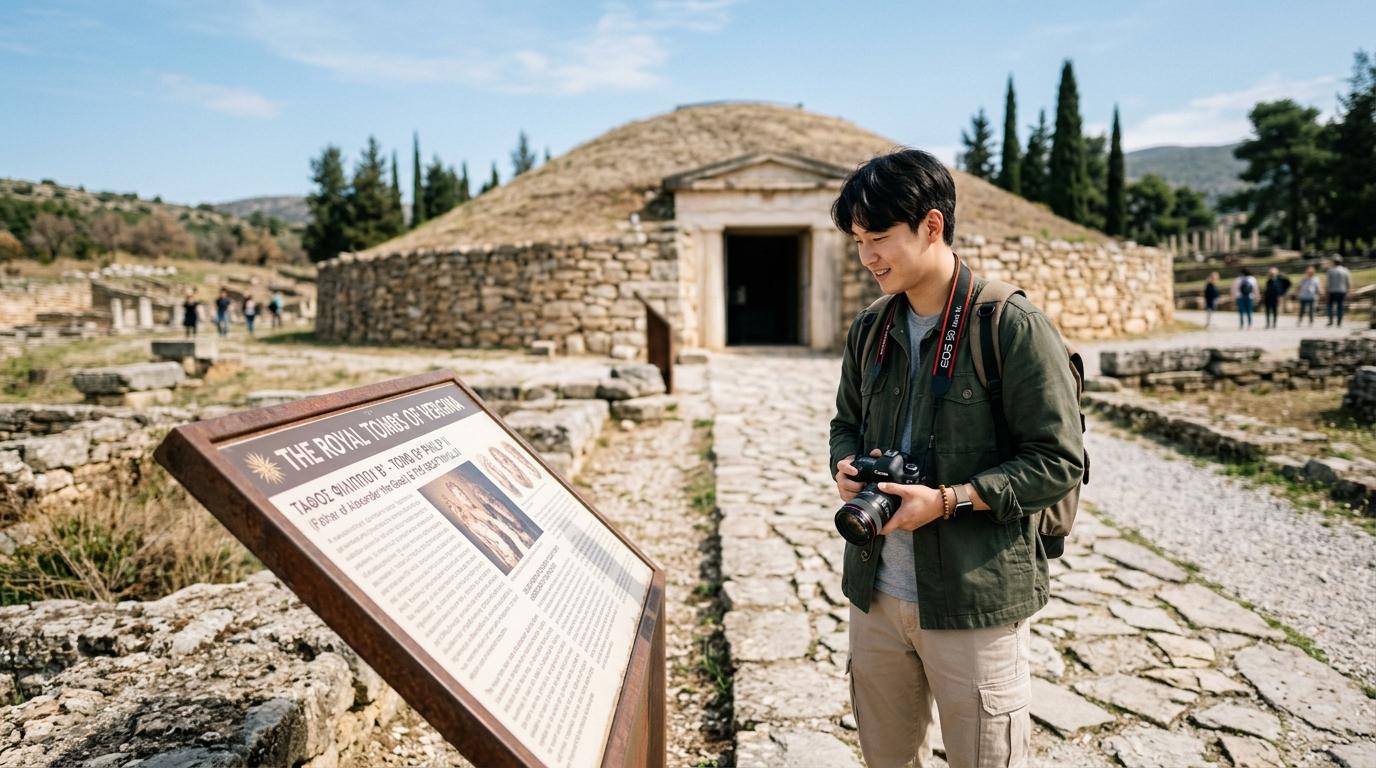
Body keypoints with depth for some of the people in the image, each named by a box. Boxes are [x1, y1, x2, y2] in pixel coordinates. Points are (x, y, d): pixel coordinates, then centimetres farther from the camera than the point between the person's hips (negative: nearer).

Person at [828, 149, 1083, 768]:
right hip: (876, 593, 6)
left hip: (975, 600, -5)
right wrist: (847, 465, -4)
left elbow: (1058, 463, -13)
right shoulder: (869, 330, 6)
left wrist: (948, 500, -21)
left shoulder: (1015, 329, -13)